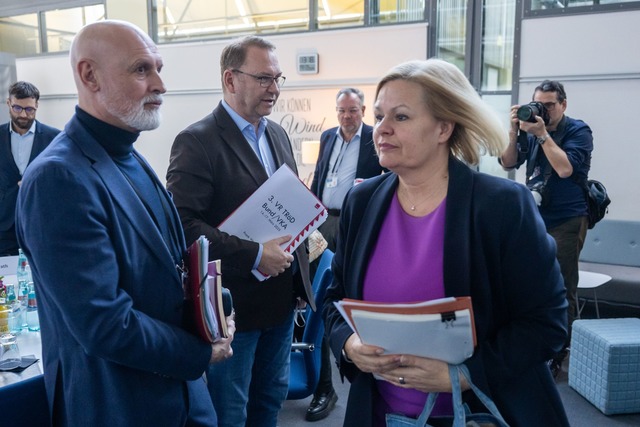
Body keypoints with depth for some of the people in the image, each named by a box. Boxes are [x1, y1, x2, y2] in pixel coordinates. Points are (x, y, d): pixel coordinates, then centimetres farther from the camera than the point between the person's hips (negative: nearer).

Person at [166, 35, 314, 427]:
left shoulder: (278, 134, 9)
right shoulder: (197, 141, -16)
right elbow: (183, 223, -23)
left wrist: (298, 260, 8)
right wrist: (254, 255, -25)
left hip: (282, 295, 7)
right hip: (233, 302, -7)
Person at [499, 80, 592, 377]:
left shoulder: (578, 131, -6)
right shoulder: (532, 130, 7)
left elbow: (565, 168, -20)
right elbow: (508, 163, 1)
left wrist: (542, 134, -20)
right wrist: (514, 131, -11)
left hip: (566, 222, -5)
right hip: (534, 218, 5)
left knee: (561, 290, -2)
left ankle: (558, 355, 11)